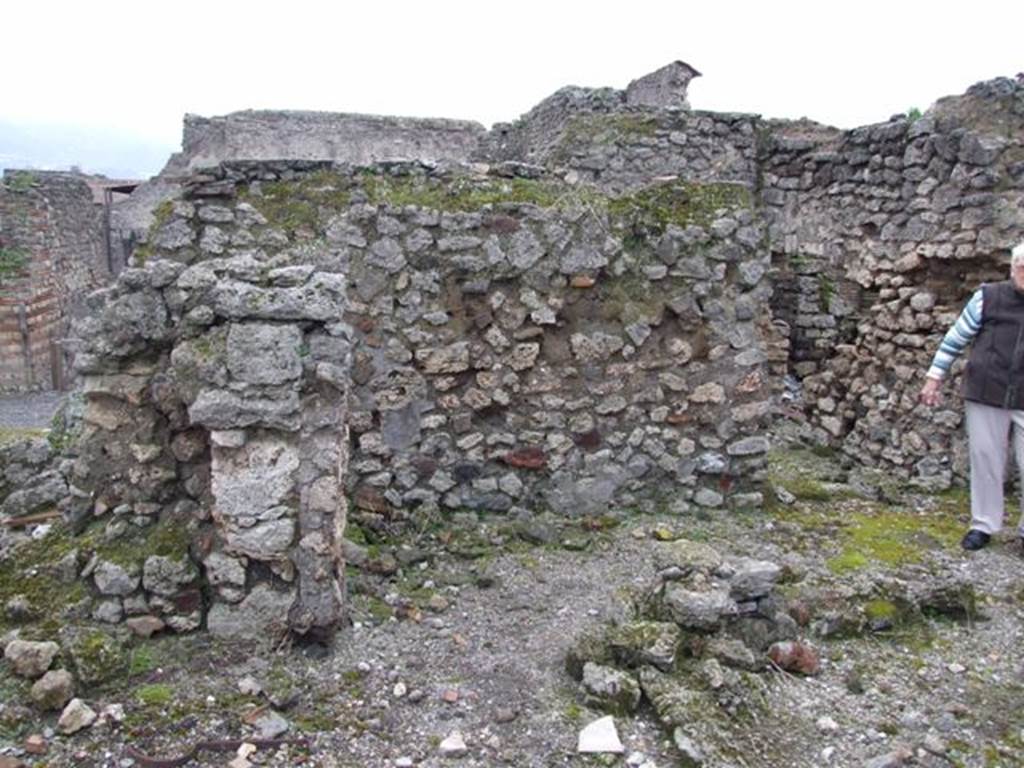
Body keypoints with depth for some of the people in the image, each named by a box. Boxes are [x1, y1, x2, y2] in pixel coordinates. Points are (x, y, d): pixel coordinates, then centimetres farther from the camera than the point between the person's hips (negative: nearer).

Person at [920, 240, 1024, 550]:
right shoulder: (988, 296, -2)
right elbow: (956, 338, 5)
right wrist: (934, 377, 4)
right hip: (986, 395, -1)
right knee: (985, 460, 7)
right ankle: (983, 525, 21)